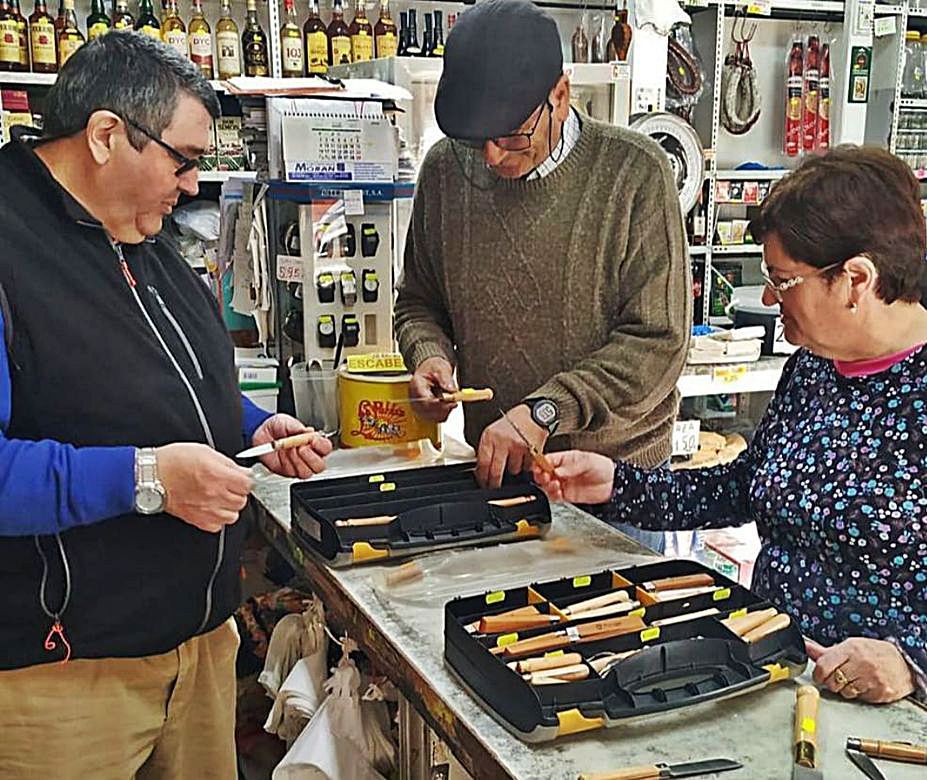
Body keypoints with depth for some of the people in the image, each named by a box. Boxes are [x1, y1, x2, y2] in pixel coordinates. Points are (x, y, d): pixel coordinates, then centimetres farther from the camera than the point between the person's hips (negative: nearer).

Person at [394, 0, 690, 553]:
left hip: (616, 471, -3)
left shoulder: (636, 171, -14)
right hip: (492, 466, 3)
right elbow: (420, 303, 12)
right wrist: (430, 354, -10)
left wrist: (544, 410, -25)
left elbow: (658, 342, -16)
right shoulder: (446, 168, -2)